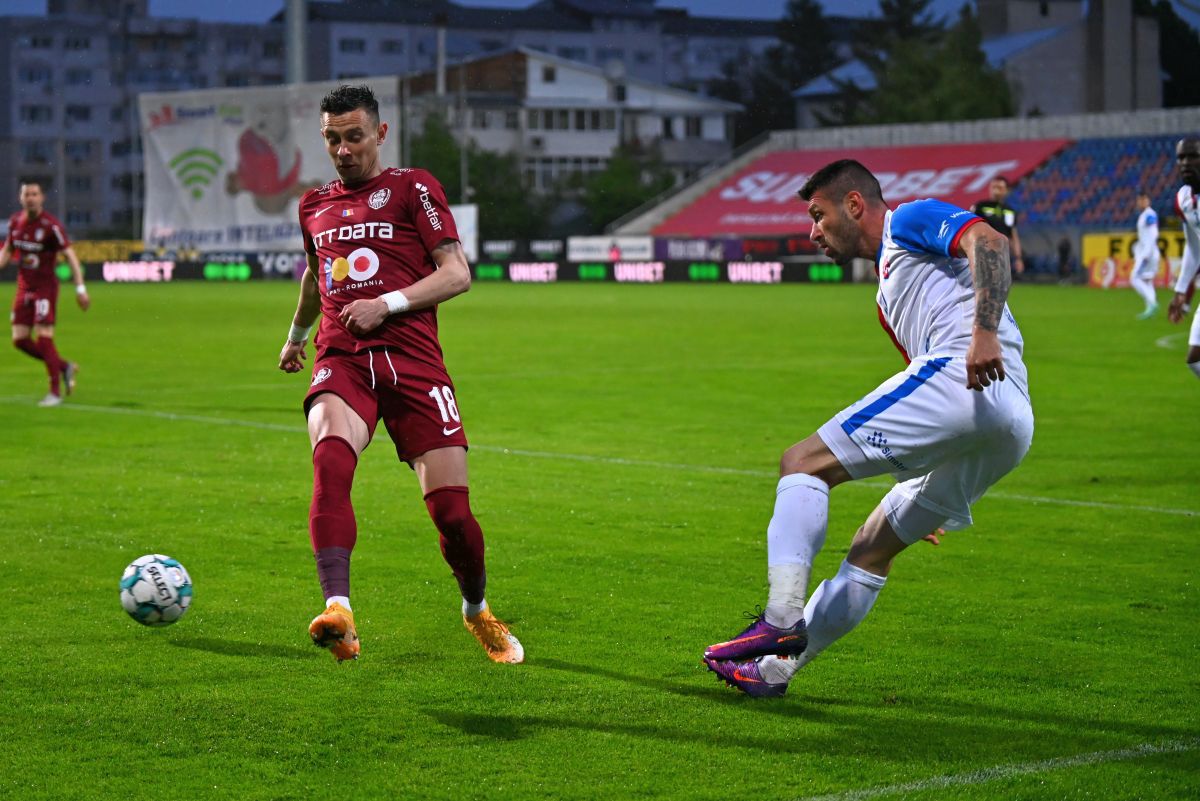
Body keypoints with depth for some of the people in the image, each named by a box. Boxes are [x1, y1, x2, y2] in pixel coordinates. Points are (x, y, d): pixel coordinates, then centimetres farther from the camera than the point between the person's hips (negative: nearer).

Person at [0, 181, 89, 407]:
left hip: (45, 287, -7)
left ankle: (55, 392, -3)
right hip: (24, 287, 7)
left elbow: (70, 256, -14)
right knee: (19, 340, 3)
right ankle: (65, 367, 22)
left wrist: (80, 289, -18)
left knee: (44, 337, -13)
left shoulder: (51, 225, -15)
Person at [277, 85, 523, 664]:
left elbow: (457, 274, 0)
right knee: (330, 459, -31)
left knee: (451, 510, -7)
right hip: (341, 360, 2)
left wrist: (388, 304, -12)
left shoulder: (412, 188, 7)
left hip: (413, 361, -2)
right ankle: (338, 613, -44)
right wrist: (296, 336, 53)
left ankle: (477, 611, 24)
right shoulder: (314, 205, 21)